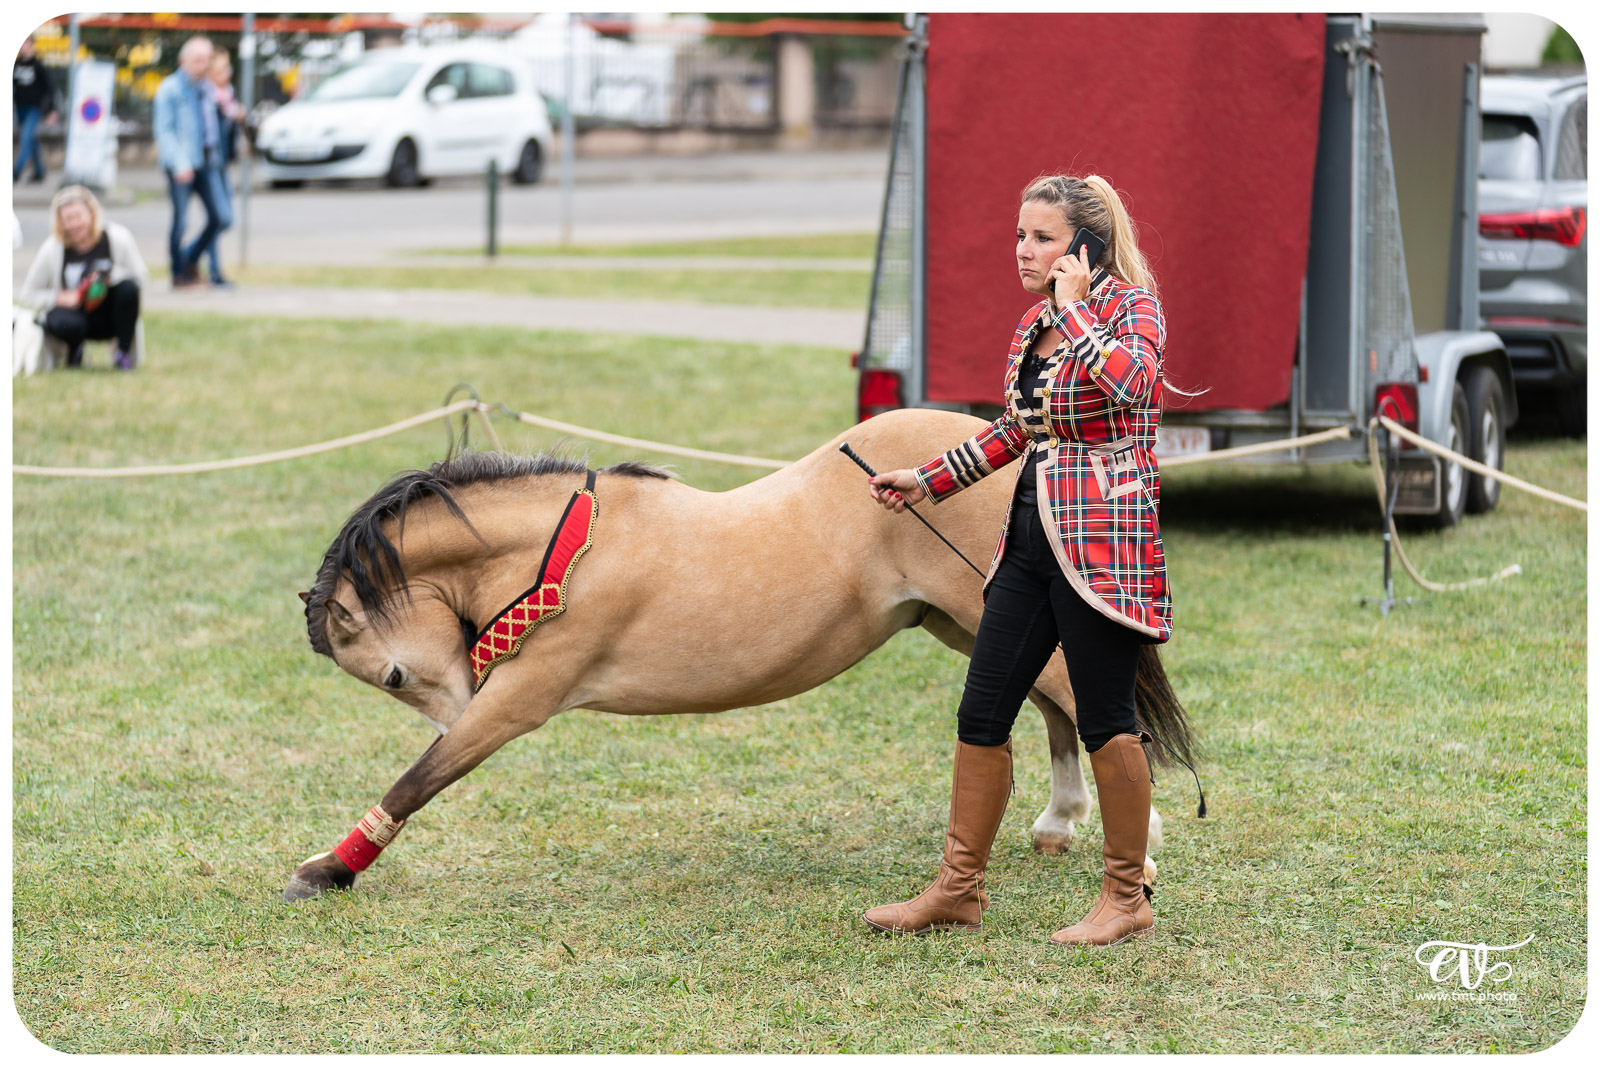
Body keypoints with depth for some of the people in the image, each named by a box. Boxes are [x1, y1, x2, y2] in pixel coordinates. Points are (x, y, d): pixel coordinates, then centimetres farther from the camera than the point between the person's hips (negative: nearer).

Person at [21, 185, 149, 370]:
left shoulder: (117, 237, -10)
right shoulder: (52, 249, -8)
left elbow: (142, 278, -8)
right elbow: (28, 294, 0)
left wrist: (110, 276, -25)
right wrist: (60, 297, -18)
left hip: (111, 317, 1)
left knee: (128, 287, -31)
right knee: (64, 324, -38)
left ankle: (123, 351, -12)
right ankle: (74, 350, 2)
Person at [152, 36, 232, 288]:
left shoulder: (207, 88, 14)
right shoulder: (170, 89, -5)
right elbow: (164, 130, -9)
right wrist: (179, 163, -17)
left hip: (206, 163, 6)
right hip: (181, 166, -6)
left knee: (222, 217, -1)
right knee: (181, 219, -4)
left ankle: (190, 258, 19)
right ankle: (179, 274, 11)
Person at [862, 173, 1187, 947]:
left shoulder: (1132, 306, -9)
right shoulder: (1033, 324, 13)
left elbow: (1135, 383, -32)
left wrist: (1076, 307, -21)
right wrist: (927, 482, 27)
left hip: (1101, 541, -8)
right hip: (1032, 536, 8)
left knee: (1105, 722, -1)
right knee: (981, 715, 8)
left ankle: (1127, 898, 12)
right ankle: (958, 889, 18)